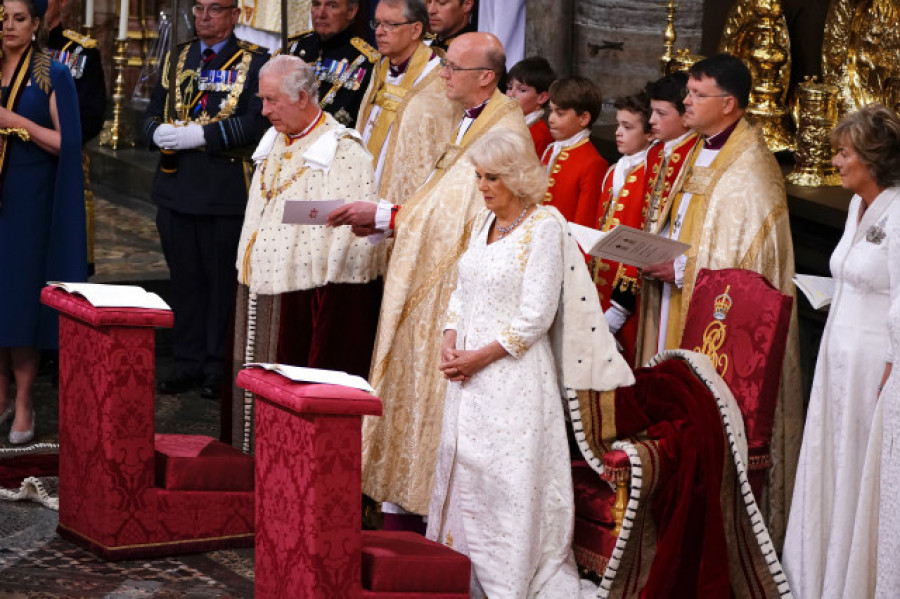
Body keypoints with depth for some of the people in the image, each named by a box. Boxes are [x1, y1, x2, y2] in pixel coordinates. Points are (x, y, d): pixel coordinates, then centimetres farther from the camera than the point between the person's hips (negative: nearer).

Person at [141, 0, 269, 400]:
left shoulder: (254, 62, -2)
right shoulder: (178, 59, 16)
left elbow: (256, 122, -13)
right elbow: (152, 113, 18)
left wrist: (200, 135, -18)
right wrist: (159, 133, -5)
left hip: (225, 191, -5)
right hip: (177, 186, 5)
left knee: (222, 282, 1)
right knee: (184, 279, 10)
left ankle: (218, 368, 9)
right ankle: (187, 363, 18)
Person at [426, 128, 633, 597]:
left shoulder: (544, 225, -11)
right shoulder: (485, 222, 12)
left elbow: (536, 316, -15)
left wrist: (480, 356, -15)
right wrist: (449, 343, 1)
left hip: (515, 372, -8)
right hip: (469, 367, 8)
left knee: (509, 477, -6)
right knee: (461, 469, 9)